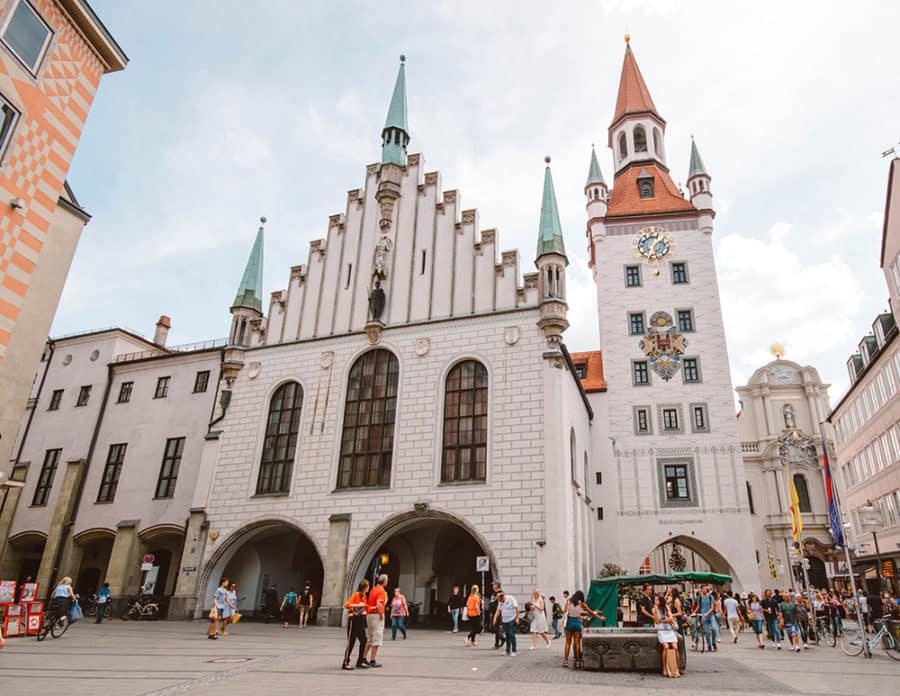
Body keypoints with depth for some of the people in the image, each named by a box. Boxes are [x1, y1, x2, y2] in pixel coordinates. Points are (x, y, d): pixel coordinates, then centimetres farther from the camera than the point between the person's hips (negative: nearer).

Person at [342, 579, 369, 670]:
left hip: (361, 620, 8)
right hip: (354, 620, -8)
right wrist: (357, 605, -29)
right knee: (350, 642, -2)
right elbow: (346, 605, -21)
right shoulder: (356, 594, -13)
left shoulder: (364, 596, 10)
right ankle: (345, 663, 6)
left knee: (363, 641, 7)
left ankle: (360, 661, 18)